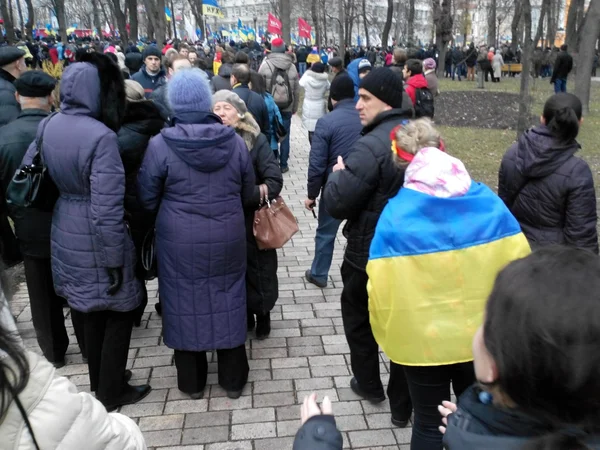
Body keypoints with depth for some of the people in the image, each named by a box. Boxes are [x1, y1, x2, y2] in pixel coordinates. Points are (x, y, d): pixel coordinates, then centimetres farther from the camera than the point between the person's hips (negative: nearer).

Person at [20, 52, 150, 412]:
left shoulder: (48, 126, 0)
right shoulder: (101, 136, -24)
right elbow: (107, 209, -25)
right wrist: (115, 259, -18)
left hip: (65, 230, 8)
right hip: (95, 237, -8)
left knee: (91, 311, 23)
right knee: (117, 312, 11)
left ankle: (100, 381, 40)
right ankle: (112, 392, 25)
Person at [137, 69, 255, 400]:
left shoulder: (160, 145, -13)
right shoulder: (235, 141, -6)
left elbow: (146, 199, -4)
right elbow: (247, 193, 5)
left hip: (180, 242, -2)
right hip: (228, 239, 2)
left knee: (185, 306, 13)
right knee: (228, 304, 15)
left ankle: (191, 382, 29)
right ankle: (233, 380, 28)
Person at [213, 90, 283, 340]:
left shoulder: (256, 140, -10)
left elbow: (275, 181, -16)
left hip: (253, 220, -2)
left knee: (258, 270, 10)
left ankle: (262, 315, 33)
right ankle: (242, 314, 35)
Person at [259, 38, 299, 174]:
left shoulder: (265, 64, -8)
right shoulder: (291, 66, 0)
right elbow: (296, 90, 5)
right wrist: (294, 108, 15)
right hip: (286, 108, 2)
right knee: (285, 136, 9)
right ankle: (283, 165, 13)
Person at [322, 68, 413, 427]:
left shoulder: (371, 147, -25)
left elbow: (335, 204, -25)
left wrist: (339, 173, -6)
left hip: (369, 253, -6)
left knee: (358, 316, 19)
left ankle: (369, 384, 37)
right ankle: (402, 404, 27)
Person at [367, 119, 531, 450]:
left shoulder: (396, 213, -18)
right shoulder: (488, 202, -9)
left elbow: (381, 287, -19)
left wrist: (387, 335, -1)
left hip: (423, 341, -3)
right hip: (483, 335, 3)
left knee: (429, 423, 17)